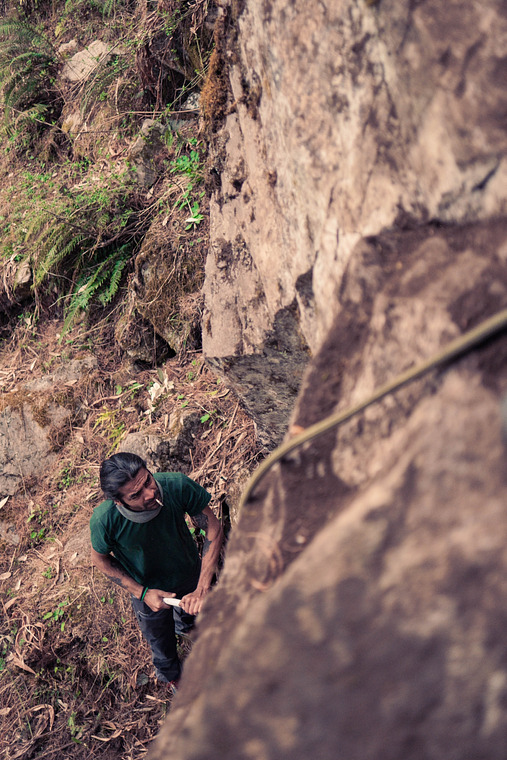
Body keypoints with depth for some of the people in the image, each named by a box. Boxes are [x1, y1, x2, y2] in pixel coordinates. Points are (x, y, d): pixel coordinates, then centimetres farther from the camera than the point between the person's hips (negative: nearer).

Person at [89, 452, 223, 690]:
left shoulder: (177, 486, -38)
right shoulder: (104, 519, -39)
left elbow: (213, 529, -25)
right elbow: (100, 559, -17)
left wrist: (202, 588, -32)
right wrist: (142, 593, -23)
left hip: (189, 575, 1)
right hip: (147, 590, -1)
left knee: (191, 611, 36)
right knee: (160, 642, 29)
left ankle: (184, 622, 75)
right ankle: (171, 675, 65)